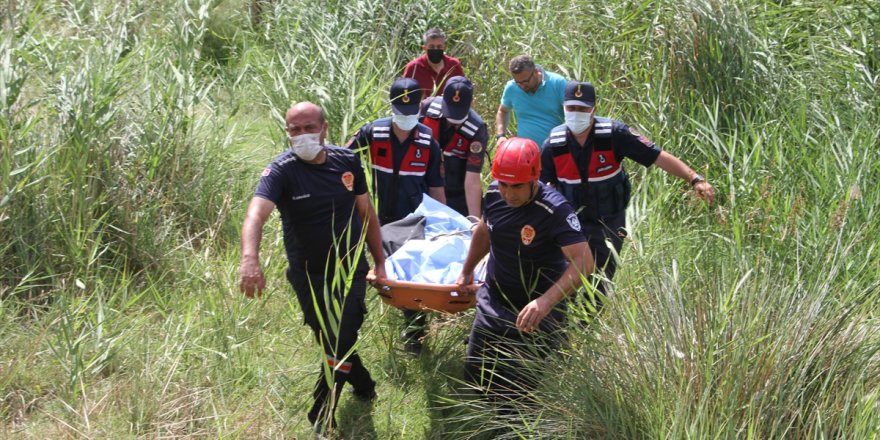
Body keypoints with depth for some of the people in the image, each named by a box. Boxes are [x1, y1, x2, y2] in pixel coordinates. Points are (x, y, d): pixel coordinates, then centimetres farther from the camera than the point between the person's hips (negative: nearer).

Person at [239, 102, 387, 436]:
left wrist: (380, 261, 7)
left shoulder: (347, 161, -6)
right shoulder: (281, 171, -19)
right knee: (335, 342, 12)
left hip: (351, 270, 2)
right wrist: (250, 258, -55)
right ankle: (363, 386, 41)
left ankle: (322, 420, 19)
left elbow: (366, 212, 6)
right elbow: (256, 214, -36)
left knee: (341, 343, 2)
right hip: (310, 277, -2)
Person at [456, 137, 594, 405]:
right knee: (475, 373, 13)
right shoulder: (494, 194, -9)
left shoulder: (555, 210, -28)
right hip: (494, 301, 6)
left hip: (535, 313, -6)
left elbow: (583, 262, -37)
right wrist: (467, 271, 21)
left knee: (518, 387, 0)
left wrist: (546, 302, -49)